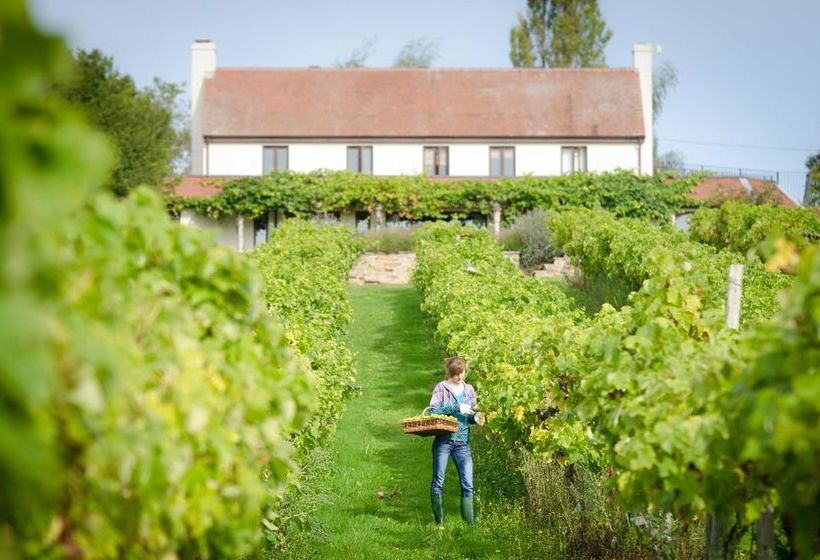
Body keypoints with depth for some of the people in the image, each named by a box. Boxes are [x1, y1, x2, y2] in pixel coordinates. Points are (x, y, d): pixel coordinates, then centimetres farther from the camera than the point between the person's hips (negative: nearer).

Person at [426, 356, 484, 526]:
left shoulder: (469, 390, 13)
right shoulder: (441, 388, -1)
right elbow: (432, 410, -12)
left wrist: (475, 417, -5)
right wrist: (457, 408, -17)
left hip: (462, 442, 3)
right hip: (443, 440, -3)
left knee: (467, 484, -3)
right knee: (438, 482, 1)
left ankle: (469, 523, 0)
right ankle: (439, 522, 9)